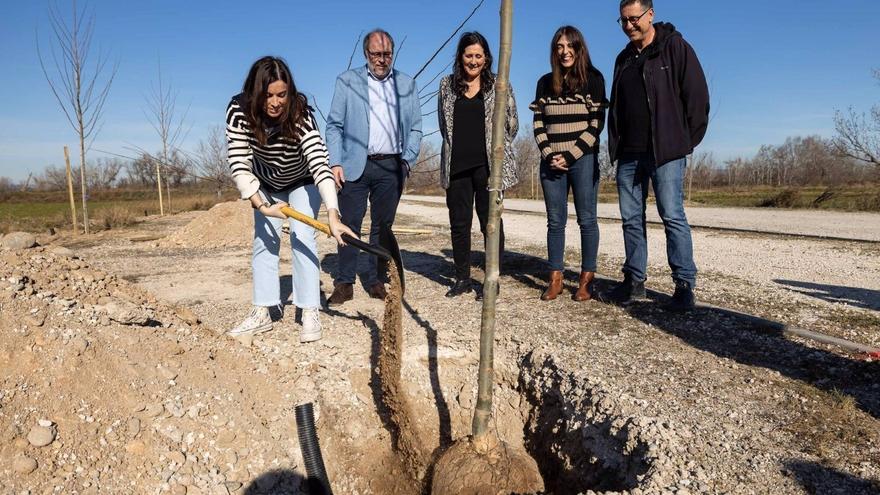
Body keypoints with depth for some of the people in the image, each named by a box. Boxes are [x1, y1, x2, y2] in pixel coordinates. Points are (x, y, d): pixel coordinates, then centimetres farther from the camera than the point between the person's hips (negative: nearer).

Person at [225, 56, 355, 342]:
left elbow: (319, 162, -46)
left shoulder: (300, 114, -36)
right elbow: (239, 164, -28)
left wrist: (333, 215, -57)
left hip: (302, 182, -3)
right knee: (264, 239, 0)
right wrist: (262, 206, -39)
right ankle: (262, 314, 8)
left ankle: (310, 314, -9)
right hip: (266, 184, 3)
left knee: (302, 236, -15)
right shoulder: (239, 111, -29)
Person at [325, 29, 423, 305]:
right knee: (350, 225, -2)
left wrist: (407, 160, -1)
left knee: (382, 226, 7)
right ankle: (344, 283, 6)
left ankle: (375, 281, 16)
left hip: (391, 167, 2)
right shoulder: (347, 81, 7)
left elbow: (415, 128, 12)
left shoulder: (407, 84, 12)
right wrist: (335, 162, -6)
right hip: (355, 165, -1)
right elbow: (334, 125, 3)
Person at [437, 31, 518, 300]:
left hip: (488, 165, -3)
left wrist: (494, 149, 12)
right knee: (458, 223, 6)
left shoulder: (498, 85, 4)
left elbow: (512, 124, 7)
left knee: (490, 222, 1)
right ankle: (462, 278, 18)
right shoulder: (447, 85, 11)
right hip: (457, 165, 3)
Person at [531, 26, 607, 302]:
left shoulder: (593, 79, 2)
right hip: (551, 162, 3)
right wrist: (549, 156, -6)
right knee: (555, 220, 4)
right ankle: (555, 278, 10)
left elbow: (596, 123, -4)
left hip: (583, 160, -3)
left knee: (586, 219, -1)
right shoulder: (546, 82, 12)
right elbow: (538, 123, 8)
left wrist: (570, 156, -11)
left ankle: (587, 278, 5)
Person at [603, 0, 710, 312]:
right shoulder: (624, 59, 18)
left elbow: (697, 96, -4)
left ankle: (684, 285, -1)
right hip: (629, 154, 6)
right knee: (631, 218, 6)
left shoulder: (675, 47, -1)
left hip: (666, 151, -6)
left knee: (673, 216, -7)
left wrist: (687, 141, -5)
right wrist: (615, 145, 12)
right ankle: (634, 280, 15)